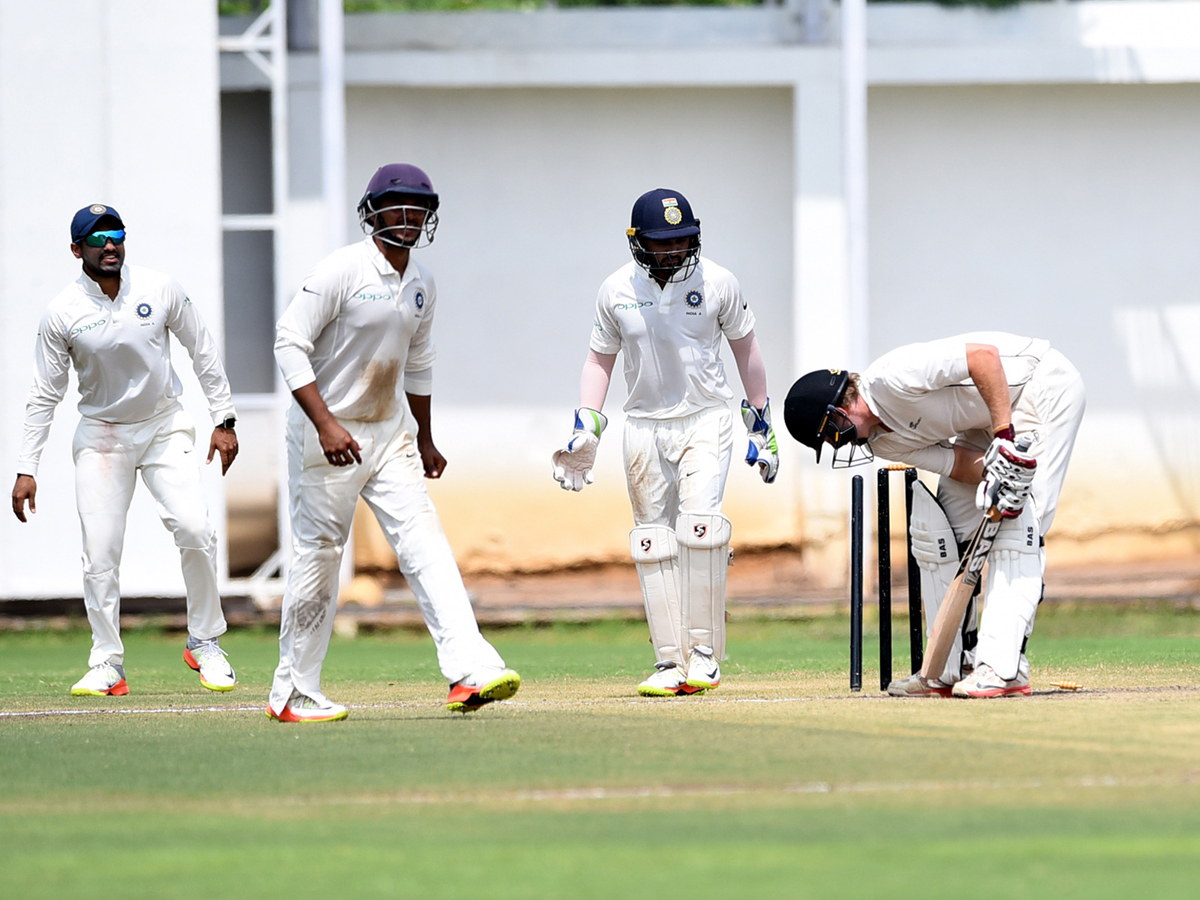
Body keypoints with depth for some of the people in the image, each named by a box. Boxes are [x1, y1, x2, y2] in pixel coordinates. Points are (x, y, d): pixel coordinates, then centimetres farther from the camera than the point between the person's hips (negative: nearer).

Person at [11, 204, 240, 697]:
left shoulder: (160, 291, -7)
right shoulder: (62, 313, -9)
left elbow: (203, 353, 4)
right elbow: (44, 394, -4)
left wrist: (224, 420, 0)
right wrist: (27, 468, -7)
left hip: (165, 427, 0)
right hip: (102, 435, 0)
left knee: (194, 527, -18)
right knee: (100, 552, -6)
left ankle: (205, 643, -2)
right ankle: (107, 665, 6)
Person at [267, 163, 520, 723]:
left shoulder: (422, 285, 8)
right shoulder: (343, 271, -14)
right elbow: (290, 343, -18)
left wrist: (425, 440, 24)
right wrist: (326, 424, -26)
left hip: (390, 435, 6)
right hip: (327, 435, -6)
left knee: (423, 540, -9)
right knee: (319, 556, 0)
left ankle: (469, 669, -21)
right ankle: (293, 694, 12)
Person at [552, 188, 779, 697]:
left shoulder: (717, 282, -5)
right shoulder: (616, 291, -1)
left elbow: (745, 349, 7)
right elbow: (600, 360, 11)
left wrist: (762, 427, 8)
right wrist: (585, 430, 0)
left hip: (706, 421, -2)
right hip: (645, 426, 2)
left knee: (699, 528, -19)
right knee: (654, 544, 0)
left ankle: (704, 652, -12)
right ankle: (670, 663, 2)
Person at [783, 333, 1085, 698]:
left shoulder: (892, 378, -28)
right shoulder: (882, 442, -2)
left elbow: (986, 354, -32)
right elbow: (964, 465, -7)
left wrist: (1005, 439, -31)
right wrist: (991, 472, -29)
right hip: (985, 419, 10)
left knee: (1016, 528, -20)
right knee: (938, 531, 5)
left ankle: (1003, 666, -27)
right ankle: (950, 670, 10)